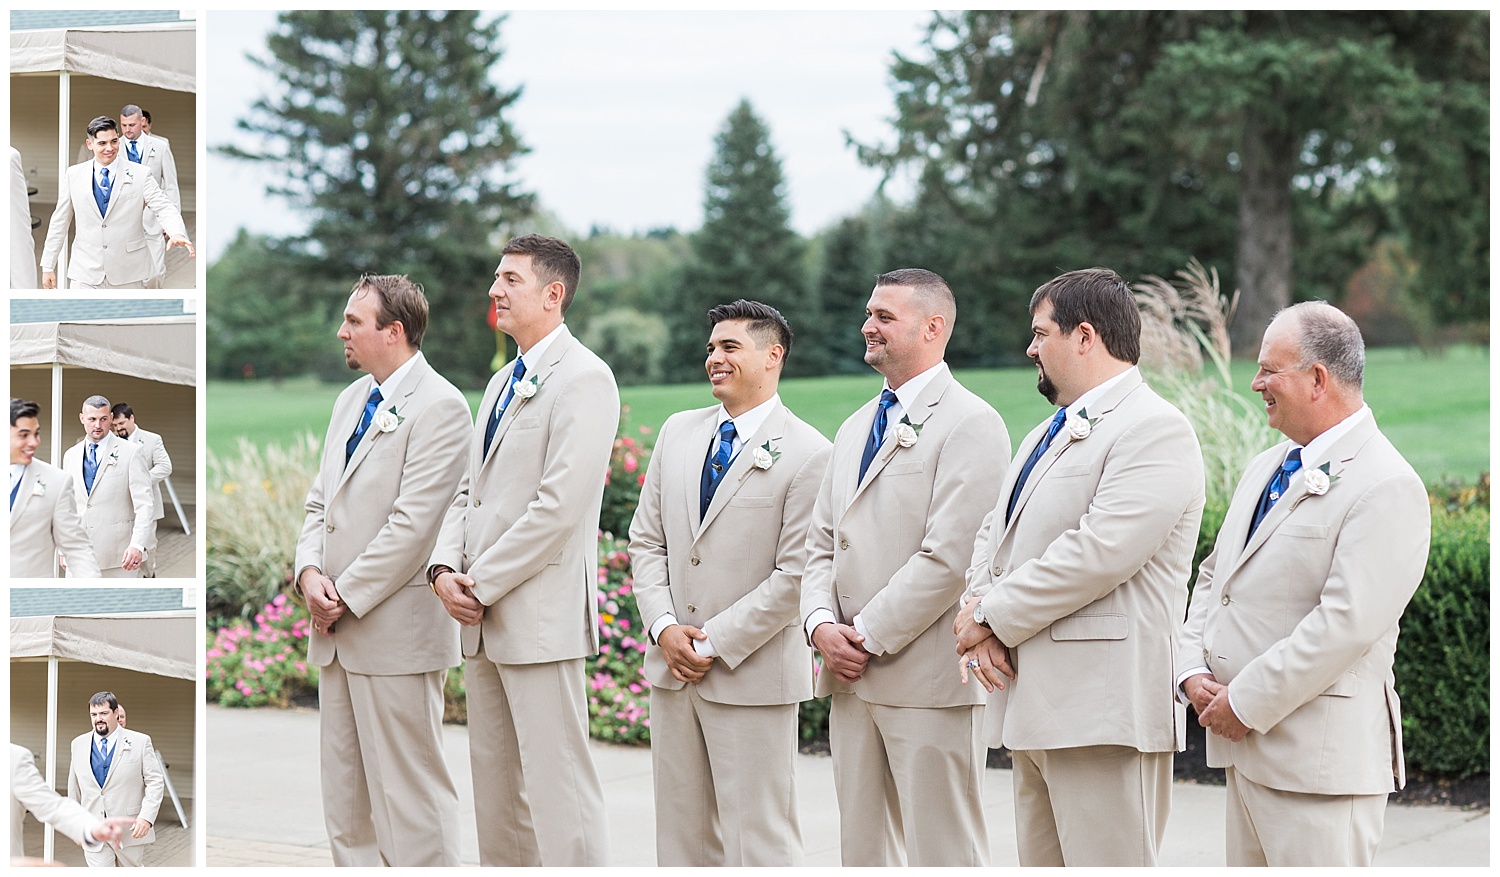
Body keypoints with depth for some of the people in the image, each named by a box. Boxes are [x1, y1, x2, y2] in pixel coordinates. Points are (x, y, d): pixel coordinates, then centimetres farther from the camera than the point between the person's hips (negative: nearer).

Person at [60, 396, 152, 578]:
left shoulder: (130, 453, -4)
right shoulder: (71, 455, 12)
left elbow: (143, 504, -11)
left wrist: (138, 545, -24)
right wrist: (63, 549, 11)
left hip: (118, 556, -4)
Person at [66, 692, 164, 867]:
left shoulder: (140, 742, -3)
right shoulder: (79, 744, 7)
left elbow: (155, 782, -5)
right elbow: (74, 787, 15)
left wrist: (146, 817, -17)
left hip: (130, 831, -2)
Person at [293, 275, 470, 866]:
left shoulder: (439, 406, -13)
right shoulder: (351, 400, 16)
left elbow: (412, 524, -19)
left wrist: (345, 597, -14)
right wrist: (310, 573, -1)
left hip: (397, 633, -9)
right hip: (339, 635, 9)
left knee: (410, 794, -4)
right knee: (344, 794, 13)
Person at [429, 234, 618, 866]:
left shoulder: (582, 378, -11)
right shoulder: (501, 383, 20)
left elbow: (560, 506, -19)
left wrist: (482, 584, -14)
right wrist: (445, 568, 1)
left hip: (539, 617, -9)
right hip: (484, 621, 9)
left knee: (557, 788, -8)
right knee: (493, 783, 14)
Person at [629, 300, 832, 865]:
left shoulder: (807, 453, -9)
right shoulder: (679, 432, 11)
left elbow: (797, 574, -13)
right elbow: (646, 540, 12)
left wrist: (715, 643, -14)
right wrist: (664, 626, -3)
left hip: (752, 674, -6)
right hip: (672, 669, 6)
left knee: (761, 839, -2)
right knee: (682, 831, 11)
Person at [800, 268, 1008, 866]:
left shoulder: (970, 424, -9)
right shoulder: (856, 428, 19)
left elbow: (948, 556, -18)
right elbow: (822, 541, 17)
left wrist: (868, 636, -15)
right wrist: (822, 624, -2)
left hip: (927, 679, -8)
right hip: (853, 679, 8)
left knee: (942, 852, -3)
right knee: (862, 848, 13)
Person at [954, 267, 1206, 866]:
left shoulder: (1156, 430, -10)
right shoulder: (1045, 435, 24)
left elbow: (1100, 551, -21)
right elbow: (995, 536, 19)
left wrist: (994, 615, -13)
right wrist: (981, 617, -2)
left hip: (1103, 705, -10)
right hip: (1035, 705, 10)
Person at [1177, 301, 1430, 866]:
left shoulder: (1387, 487, -14)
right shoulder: (1265, 469, 16)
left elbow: (1347, 622, -22)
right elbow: (1213, 578, 20)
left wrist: (1245, 703, -18)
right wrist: (1194, 671, 3)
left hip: (1319, 753, -9)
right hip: (1246, 743, 9)